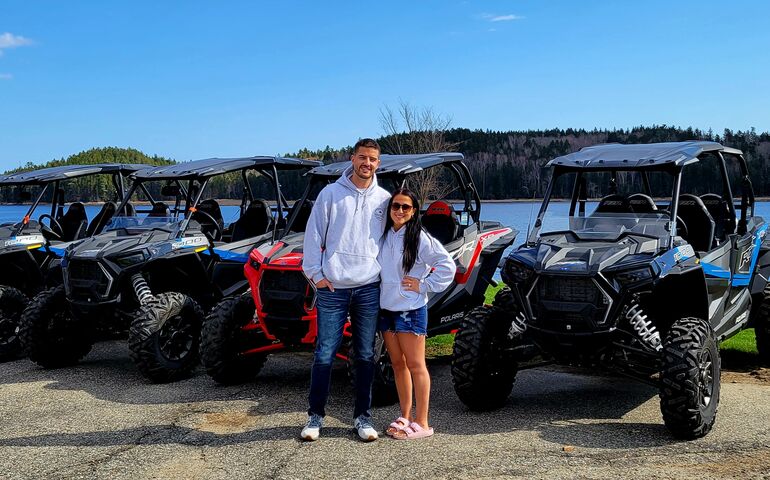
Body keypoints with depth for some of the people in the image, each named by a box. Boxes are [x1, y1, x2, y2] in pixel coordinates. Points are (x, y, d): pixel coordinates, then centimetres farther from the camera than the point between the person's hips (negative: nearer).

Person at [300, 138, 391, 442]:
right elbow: (313, 235, 2)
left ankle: (362, 416, 18)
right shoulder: (330, 194, 2)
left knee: (365, 355, 7)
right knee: (324, 354, 0)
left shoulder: (384, 199, 8)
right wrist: (315, 273, -4)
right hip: (332, 288, -2)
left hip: (369, 288, 2)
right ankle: (316, 415, 13)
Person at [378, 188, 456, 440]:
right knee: (398, 364, 12)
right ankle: (405, 417, 21)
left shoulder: (420, 238, -10)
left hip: (411, 309, -7)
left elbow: (447, 265, -10)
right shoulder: (383, 236, 8)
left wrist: (423, 285, -12)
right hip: (386, 308, 7)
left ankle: (421, 423, 2)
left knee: (415, 366, -3)